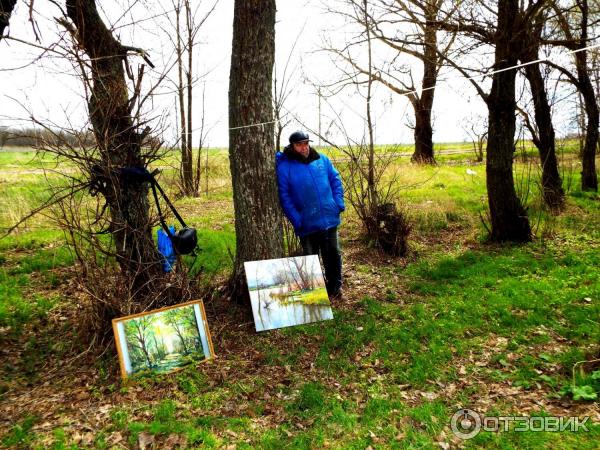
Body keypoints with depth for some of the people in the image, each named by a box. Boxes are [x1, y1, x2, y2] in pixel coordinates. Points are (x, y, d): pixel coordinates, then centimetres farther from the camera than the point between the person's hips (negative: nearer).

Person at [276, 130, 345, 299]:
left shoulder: (322, 160, 5)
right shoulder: (284, 167, -5)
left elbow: (335, 180, 11)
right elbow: (284, 196, -7)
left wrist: (339, 202, -1)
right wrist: (296, 220, -14)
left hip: (329, 218, 3)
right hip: (307, 223, -3)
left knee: (333, 254, 13)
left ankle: (335, 287, 30)